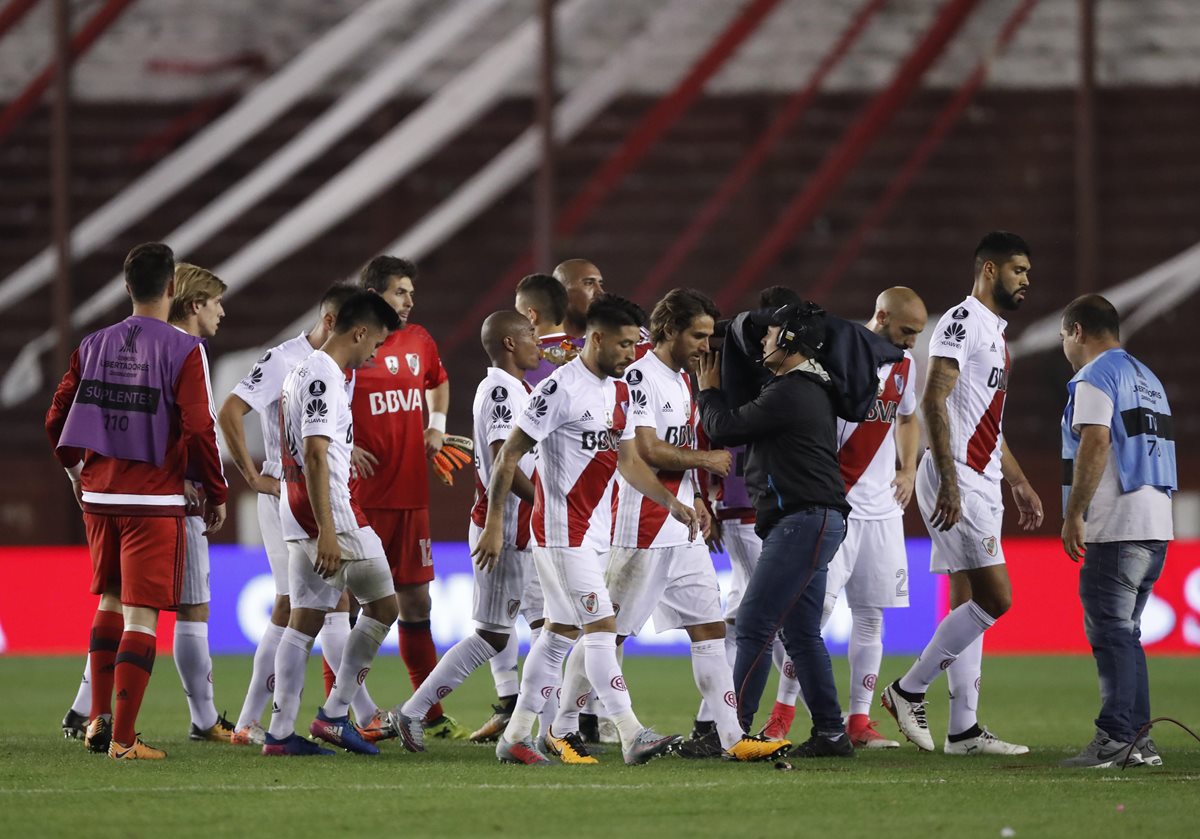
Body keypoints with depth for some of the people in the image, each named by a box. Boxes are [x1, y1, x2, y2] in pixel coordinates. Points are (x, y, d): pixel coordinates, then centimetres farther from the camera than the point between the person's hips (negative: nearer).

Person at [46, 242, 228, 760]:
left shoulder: (93, 346, 5)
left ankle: (99, 719, 21)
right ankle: (123, 737, -6)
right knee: (141, 614, -3)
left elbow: (57, 420, 8)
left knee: (111, 600, 22)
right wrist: (216, 494, -2)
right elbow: (198, 430, -14)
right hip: (154, 498, -5)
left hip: (98, 495, 5)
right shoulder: (183, 350, -10)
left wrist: (76, 467, 27)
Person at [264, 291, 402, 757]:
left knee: (304, 621, 8)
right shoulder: (325, 378, -14)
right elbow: (315, 457, -21)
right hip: (330, 509, -10)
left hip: (296, 510, 10)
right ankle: (335, 714, 0)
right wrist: (327, 533, -24)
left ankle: (280, 732, 4)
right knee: (382, 605, 0)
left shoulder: (301, 372, 18)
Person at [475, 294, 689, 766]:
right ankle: (632, 736, -15)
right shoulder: (562, 389, -15)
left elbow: (627, 460, 22)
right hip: (562, 529, -9)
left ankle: (515, 737, 16)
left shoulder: (618, 392, 12)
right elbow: (510, 455, -13)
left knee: (559, 633, 11)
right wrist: (494, 524, -16)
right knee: (601, 628, -12)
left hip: (596, 530, 9)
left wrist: (670, 502, 9)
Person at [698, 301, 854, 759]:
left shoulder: (791, 393, -15)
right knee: (802, 633, 13)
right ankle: (830, 734, 13)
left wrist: (709, 390, 6)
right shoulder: (811, 390, 18)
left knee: (754, 625, -12)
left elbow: (725, 430, -11)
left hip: (804, 520, -11)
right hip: (812, 520, 11)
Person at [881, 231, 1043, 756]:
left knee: (969, 604, 9)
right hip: (958, 480, -10)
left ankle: (964, 728, 10)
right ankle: (909, 690, -4)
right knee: (994, 599, -13)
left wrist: (1019, 483, 28)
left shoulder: (994, 332, 20)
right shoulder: (962, 322, -11)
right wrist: (948, 484, -26)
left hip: (981, 484, 10)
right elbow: (934, 402, -20)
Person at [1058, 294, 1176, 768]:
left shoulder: (1094, 378, -6)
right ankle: (1139, 740, 11)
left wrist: (1073, 515, -15)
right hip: (1156, 526, 9)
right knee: (1124, 632, 13)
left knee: (1109, 631, -9)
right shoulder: (1147, 379, 22)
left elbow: (1095, 446, -18)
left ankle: (1115, 739, -14)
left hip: (1117, 529, -9)